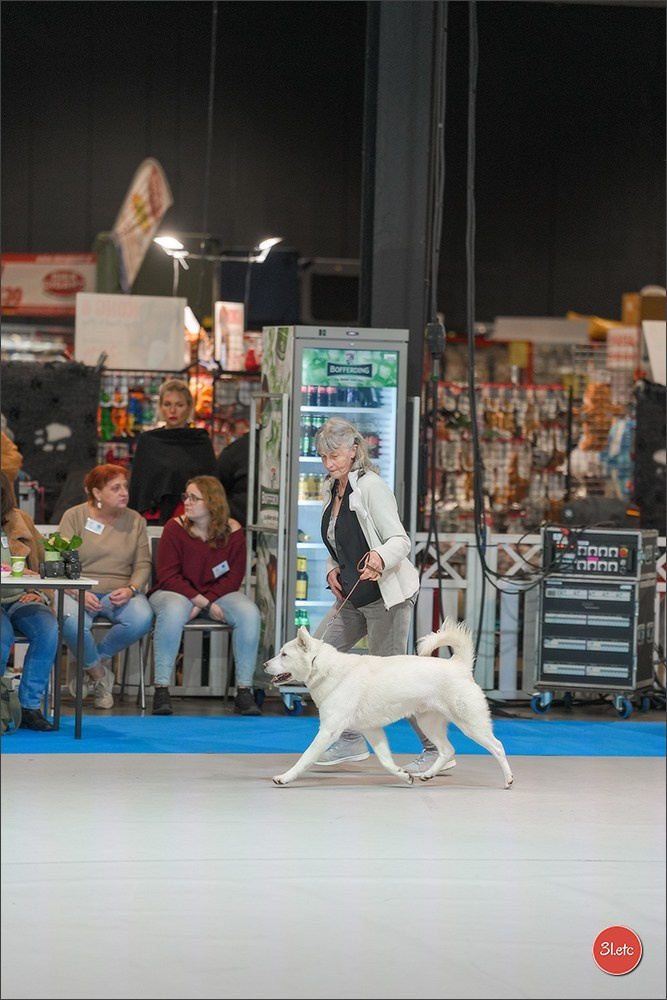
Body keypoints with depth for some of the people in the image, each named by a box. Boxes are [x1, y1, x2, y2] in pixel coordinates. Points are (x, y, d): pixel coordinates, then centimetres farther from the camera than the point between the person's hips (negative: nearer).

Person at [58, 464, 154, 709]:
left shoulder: (135, 520, 10)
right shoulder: (74, 516, 2)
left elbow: (143, 565, 7)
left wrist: (131, 589, -14)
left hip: (120, 592, 2)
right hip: (79, 590, -2)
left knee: (142, 619, -31)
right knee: (71, 622, -37)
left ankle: (97, 660, -4)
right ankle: (100, 675, -7)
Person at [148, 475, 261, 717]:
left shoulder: (232, 531, -3)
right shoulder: (175, 528, -8)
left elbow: (234, 577, -3)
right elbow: (168, 576, -11)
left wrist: (203, 603, -17)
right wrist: (203, 602, -19)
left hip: (217, 594, 2)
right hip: (176, 592, -2)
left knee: (249, 613, -26)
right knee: (173, 610, -38)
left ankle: (244, 690, -22)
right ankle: (161, 689, -34)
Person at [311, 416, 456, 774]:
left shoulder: (371, 486, -15)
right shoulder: (330, 490, 10)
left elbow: (400, 540, -19)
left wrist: (380, 556, -40)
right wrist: (332, 570, 2)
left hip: (386, 596, -9)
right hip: (353, 597, 9)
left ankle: (437, 749, 5)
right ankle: (350, 741, 12)